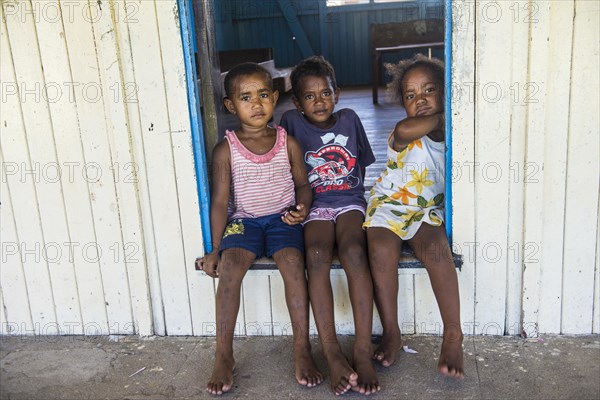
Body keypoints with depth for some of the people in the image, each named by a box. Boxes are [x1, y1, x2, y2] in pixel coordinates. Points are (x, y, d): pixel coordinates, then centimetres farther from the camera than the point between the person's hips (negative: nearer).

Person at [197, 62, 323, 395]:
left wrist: (301, 207, -12)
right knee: (229, 266, -28)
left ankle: (302, 351, -18)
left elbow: (302, 183, 11)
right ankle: (223, 357, -15)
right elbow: (219, 201, -2)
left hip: (281, 218, 0)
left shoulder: (287, 142, 2)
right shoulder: (226, 150, -3)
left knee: (292, 262, -29)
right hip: (243, 221, 0)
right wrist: (215, 249, -5)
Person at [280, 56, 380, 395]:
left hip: (350, 202, 1)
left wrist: (358, 195, 11)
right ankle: (332, 353, -32)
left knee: (354, 250, -33)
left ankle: (364, 349, -32)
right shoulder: (292, 122, 7)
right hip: (315, 207, -1)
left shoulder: (349, 119, 13)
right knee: (316, 255, -34)